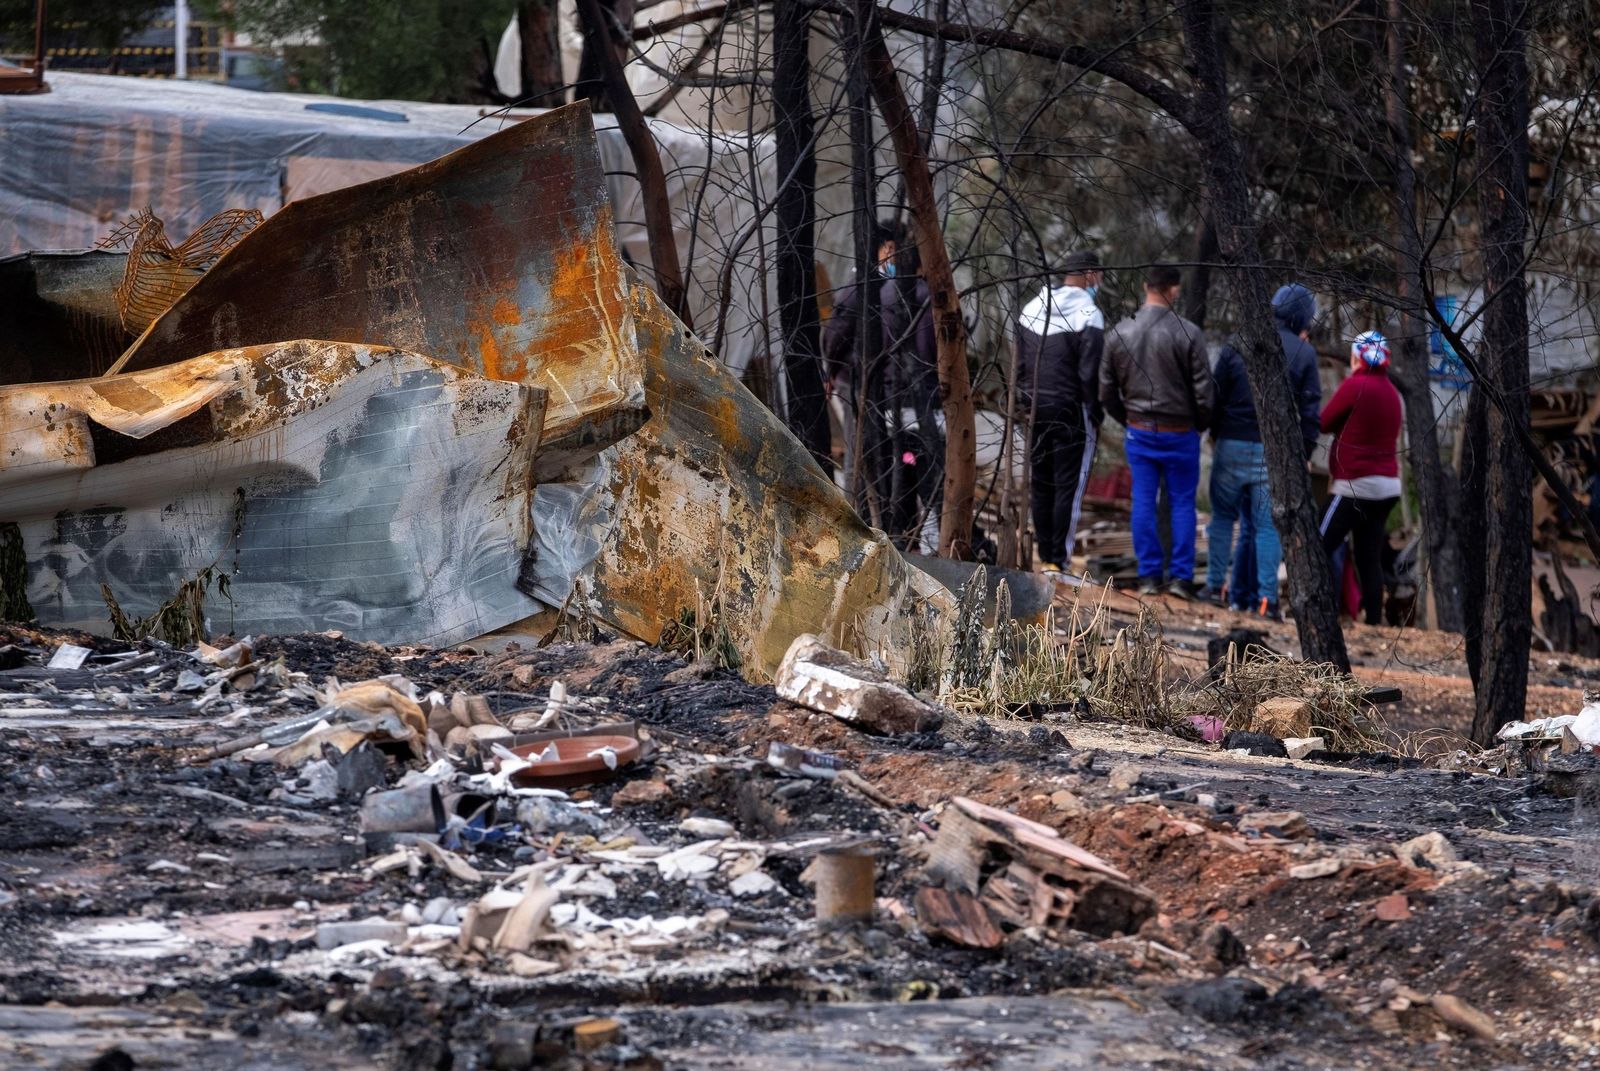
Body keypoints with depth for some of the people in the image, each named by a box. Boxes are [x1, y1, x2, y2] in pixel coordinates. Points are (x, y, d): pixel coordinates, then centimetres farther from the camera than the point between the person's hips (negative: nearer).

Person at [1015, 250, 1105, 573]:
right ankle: (1059, 558, -4)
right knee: (1069, 486, -2)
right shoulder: (1088, 314, -11)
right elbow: (1089, 373, -14)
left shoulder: (1030, 310, 9)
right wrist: (1095, 416, -5)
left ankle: (1044, 555, 15)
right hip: (1072, 412, -6)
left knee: (1040, 484, 11)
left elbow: (1020, 365, 12)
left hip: (1037, 410, 6)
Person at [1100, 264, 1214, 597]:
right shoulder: (1187, 334, -14)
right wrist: (1201, 425, 7)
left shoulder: (1119, 333, -2)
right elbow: (1203, 391, -11)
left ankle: (1149, 575, 8)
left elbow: (1106, 391, 6)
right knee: (1182, 502, 6)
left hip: (1138, 431, 3)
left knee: (1143, 501, 8)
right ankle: (1182, 576, 4)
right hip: (1179, 432, -3)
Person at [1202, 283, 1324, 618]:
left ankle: (1215, 586, 10)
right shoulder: (1304, 354, -1)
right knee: (1267, 524, 2)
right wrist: (1304, 454, 8)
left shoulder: (1237, 345, 1)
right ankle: (1265, 596, -3)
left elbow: (1215, 394, 3)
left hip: (1232, 443, 1)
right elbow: (1310, 411, 0)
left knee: (1223, 517, 12)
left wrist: (1215, 434, 14)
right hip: (1276, 450, -1)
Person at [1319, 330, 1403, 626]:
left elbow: (1324, 422, -5)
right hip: (1388, 483, 8)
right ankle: (1374, 621, 4)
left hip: (1356, 483, -8)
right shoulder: (1390, 390, 12)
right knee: (1369, 559, 8)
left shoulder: (1355, 385, -11)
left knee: (1321, 549, -7)